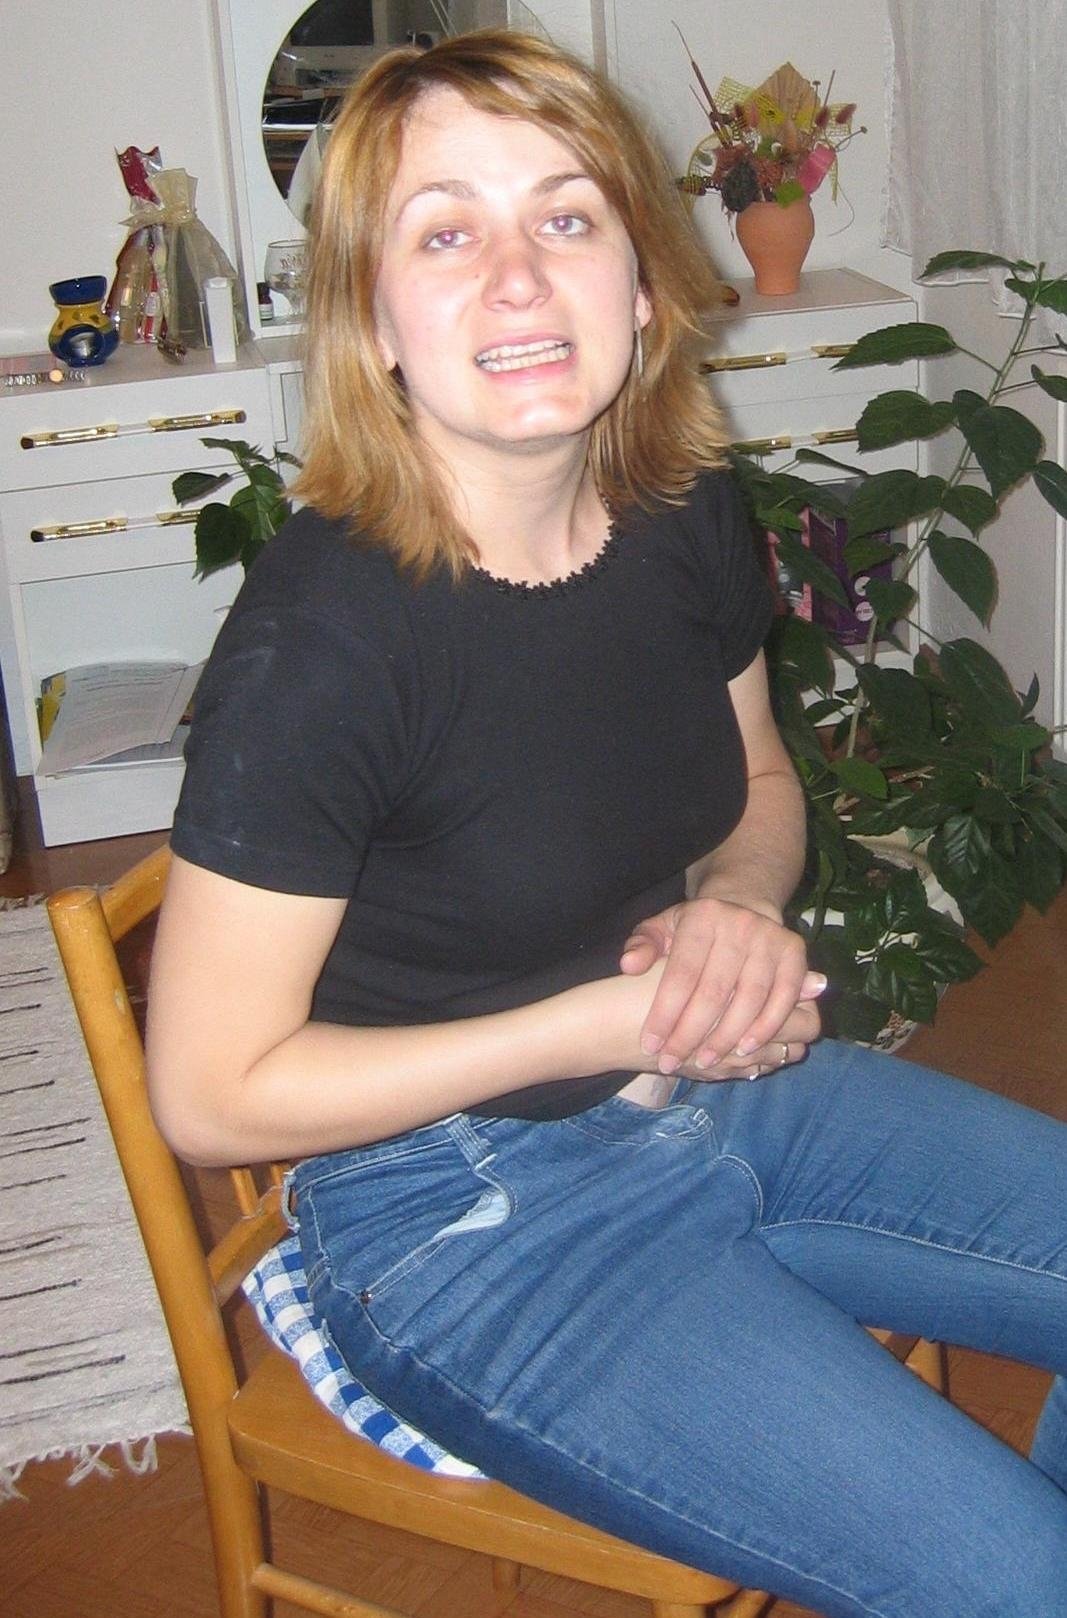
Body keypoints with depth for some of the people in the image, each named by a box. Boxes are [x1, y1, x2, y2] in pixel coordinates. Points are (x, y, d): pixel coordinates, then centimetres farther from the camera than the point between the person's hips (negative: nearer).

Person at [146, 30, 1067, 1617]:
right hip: (466, 1214, -6)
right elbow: (211, 1094, -18)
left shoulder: (688, 517, -5)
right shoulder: (320, 638, -25)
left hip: (720, 1092, 7)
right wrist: (605, 1021, -21)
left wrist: (743, 908, -10)